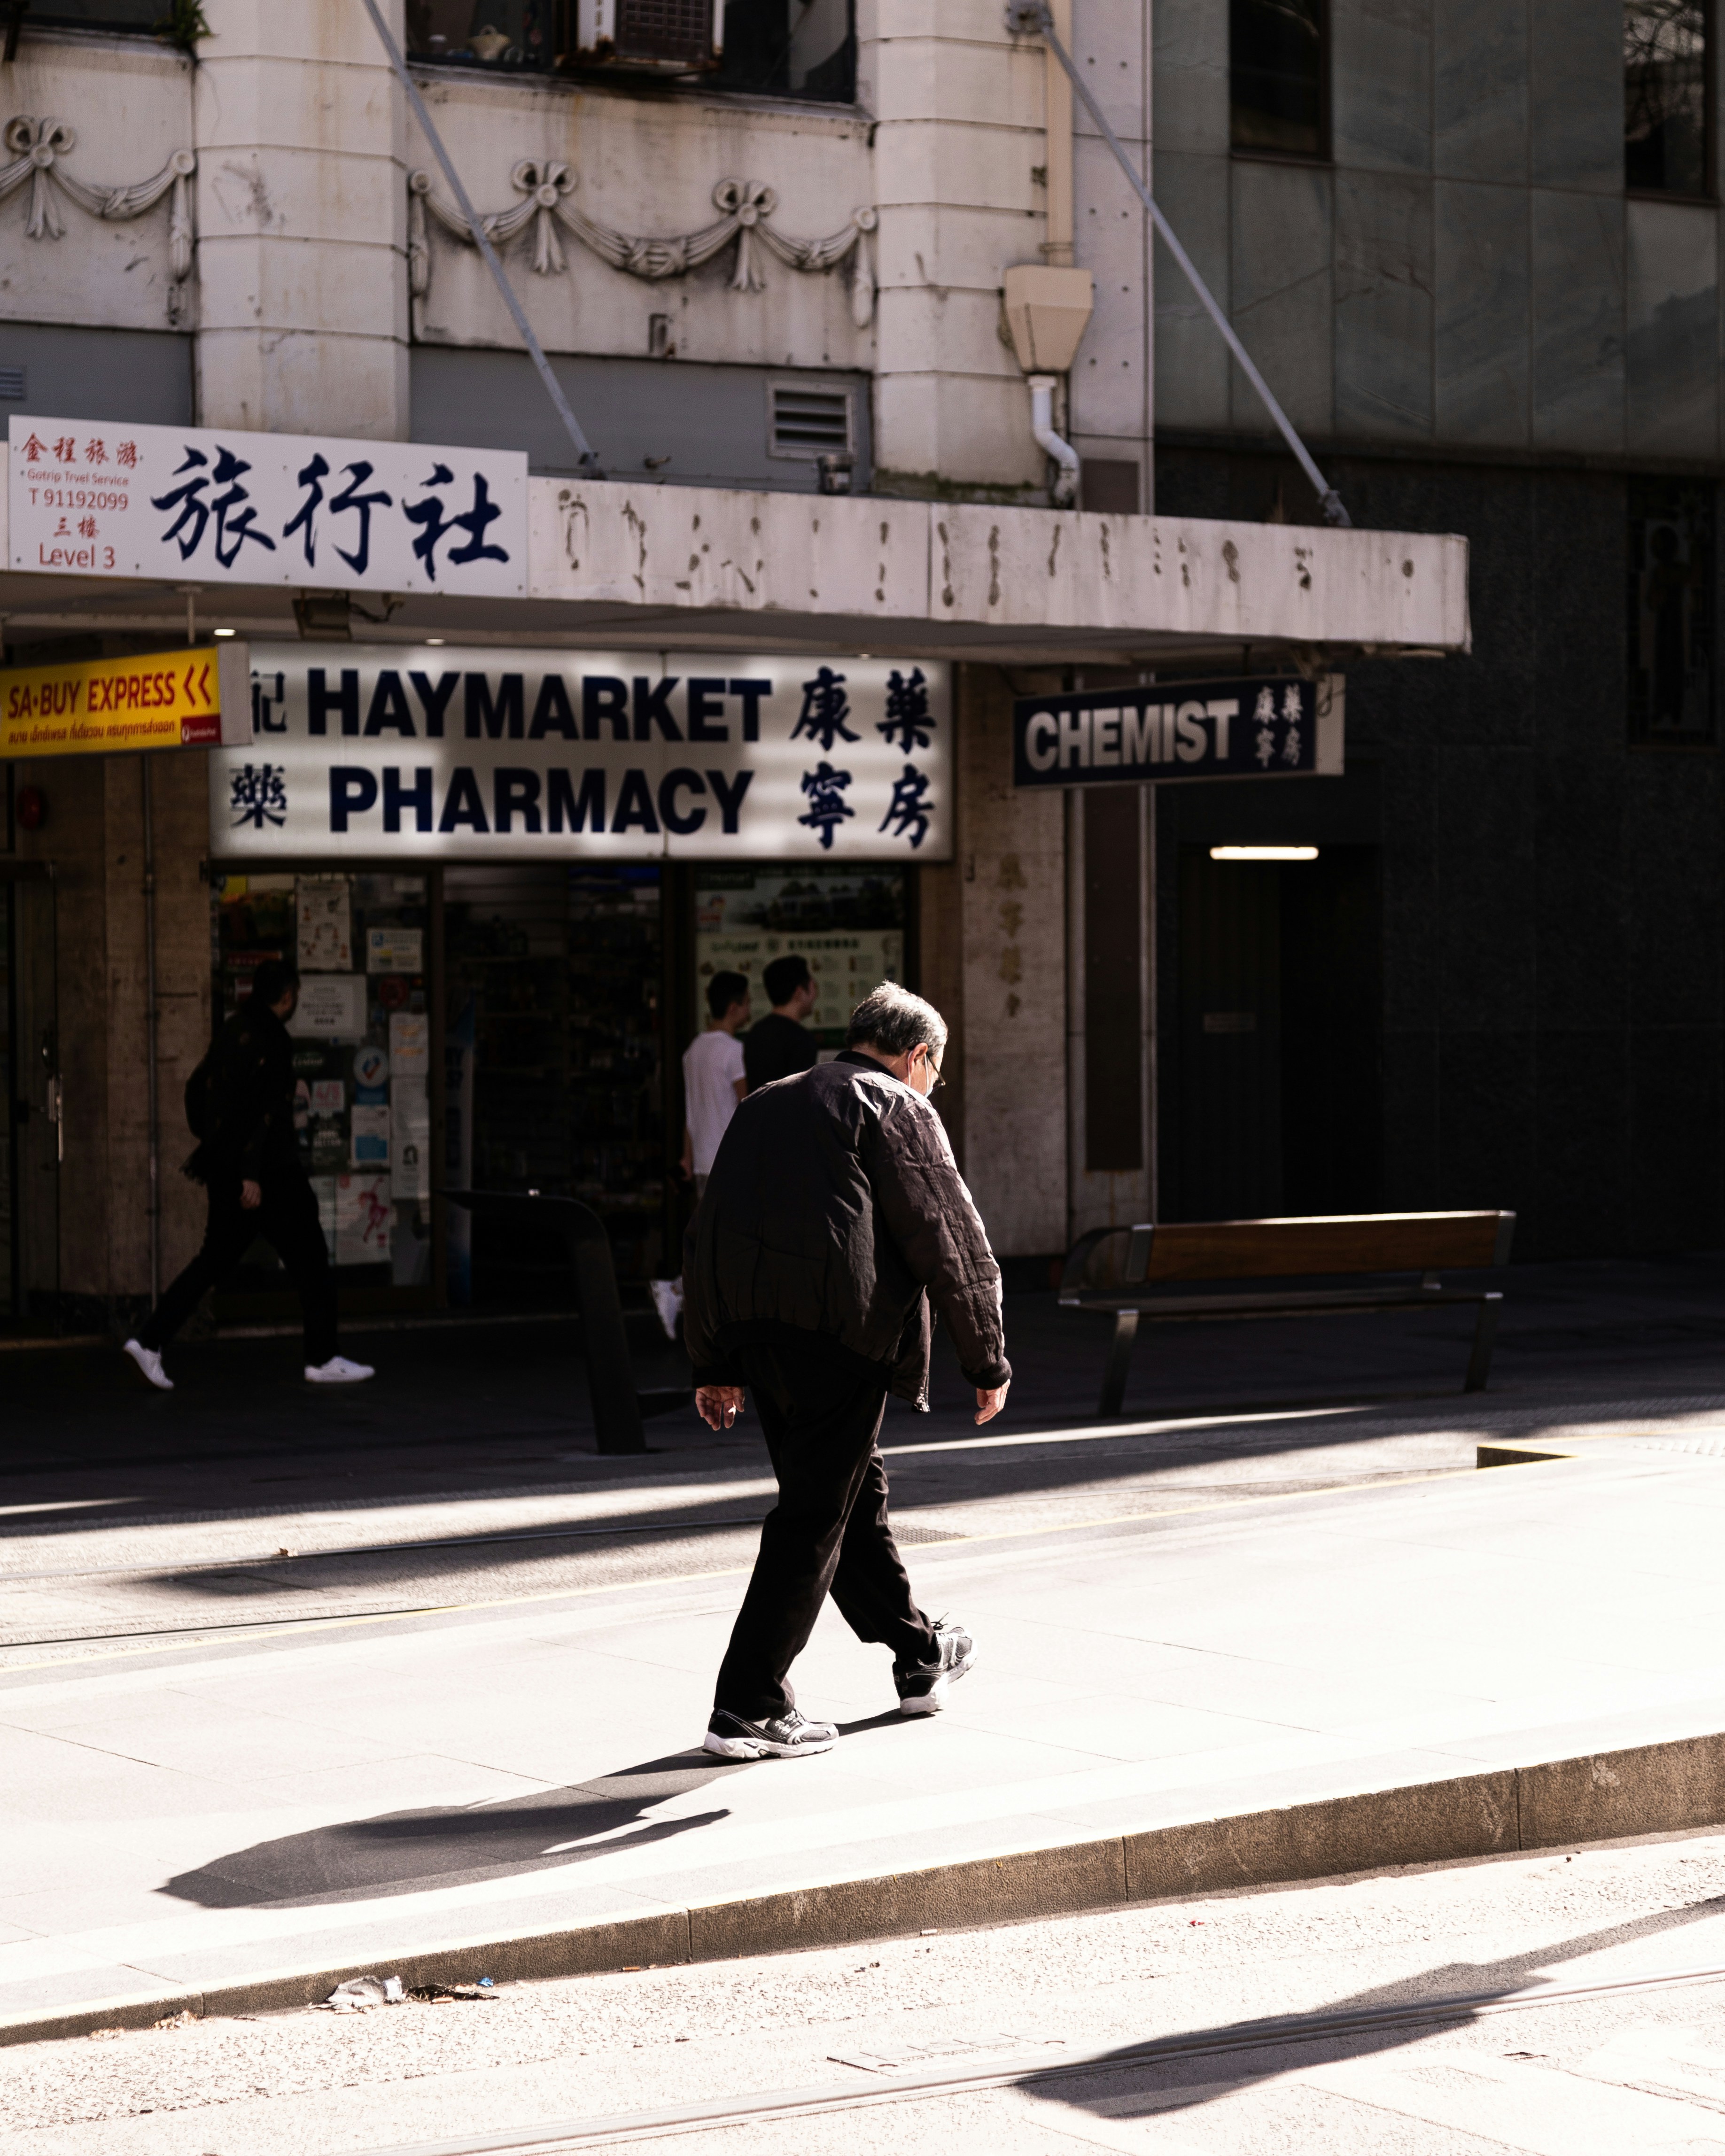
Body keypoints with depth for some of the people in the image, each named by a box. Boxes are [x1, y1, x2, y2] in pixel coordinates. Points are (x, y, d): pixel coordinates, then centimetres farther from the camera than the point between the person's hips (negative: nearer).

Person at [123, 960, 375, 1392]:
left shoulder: (232, 1031, 12)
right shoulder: (270, 1040, -16)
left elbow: (197, 1090, 19)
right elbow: (259, 1109, -22)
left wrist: (210, 1147, 25)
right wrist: (250, 1175, -23)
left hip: (226, 1170, 9)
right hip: (267, 1172, -9)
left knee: (215, 1259, 13)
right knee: (309, 1260, 2)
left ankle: (149, 1340, 5)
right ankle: (322, 1360, 7)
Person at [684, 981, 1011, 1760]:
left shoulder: (765, 1105, 23)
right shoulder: (899, 1110, 1)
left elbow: (711, 1237, 22)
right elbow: (950, 1241, -4)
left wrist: (713, 1365, 24)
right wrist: (987, 1361, 3)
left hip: (754, 1327, 8)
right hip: (841, 1326, -8)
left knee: (854, 1494, 21)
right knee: (816, 1514, -3)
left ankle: (920, 1657, 36)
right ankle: (750, 1708, -6)